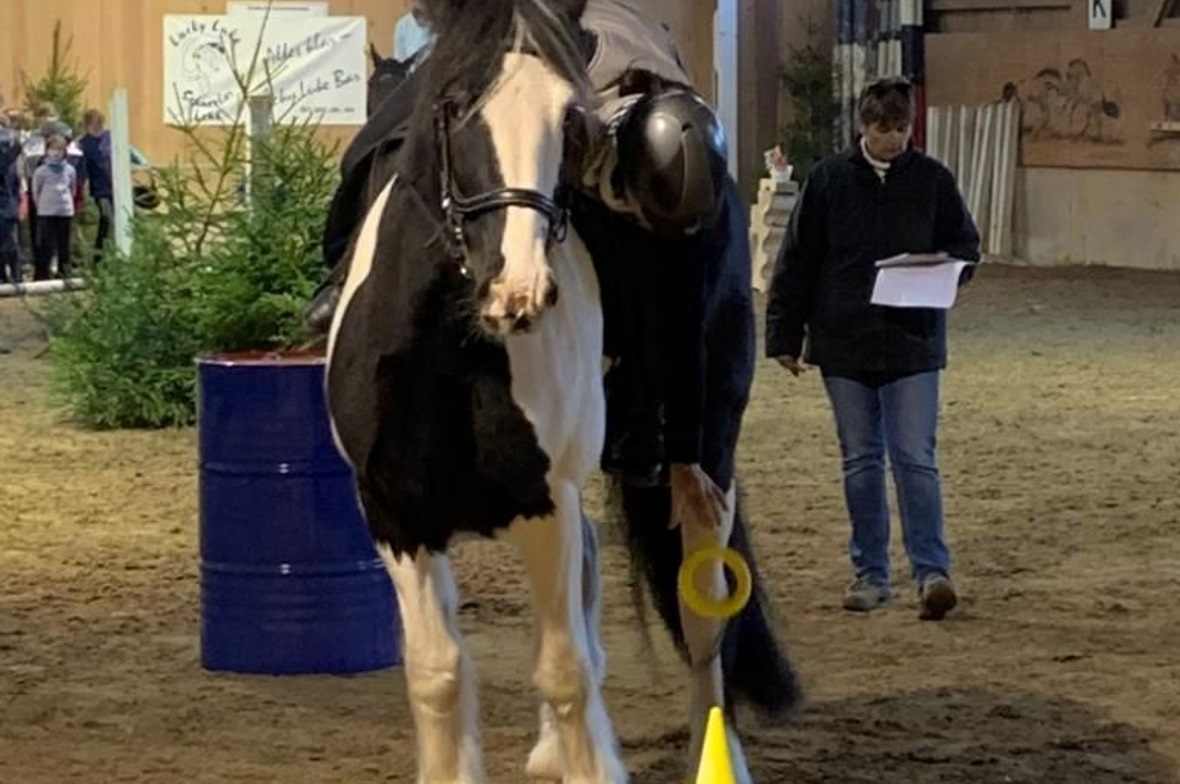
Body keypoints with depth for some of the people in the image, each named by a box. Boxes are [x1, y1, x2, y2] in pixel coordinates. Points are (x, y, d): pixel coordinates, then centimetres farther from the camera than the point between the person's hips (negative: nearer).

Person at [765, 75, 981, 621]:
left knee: (915, 457, -8)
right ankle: (870, 574, 16)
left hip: (913, 345, -1)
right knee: (860, 461, 8)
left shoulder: (932, 180, 0)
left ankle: (932, 572, -8)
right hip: (844, 343, 1)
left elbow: (966, 247, 10)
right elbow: (797, 259, 3)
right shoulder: (830, 179, -1)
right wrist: (784, 335, 1)